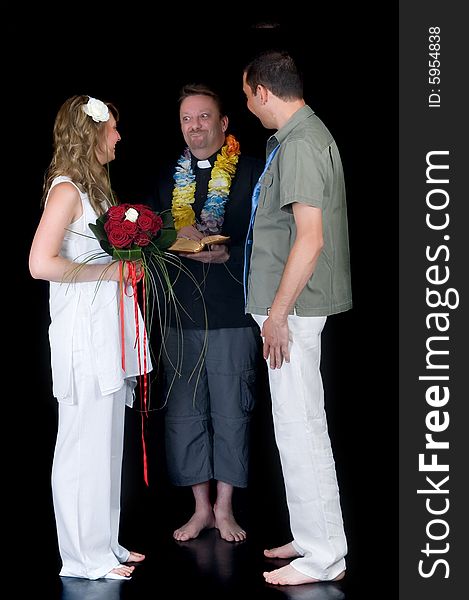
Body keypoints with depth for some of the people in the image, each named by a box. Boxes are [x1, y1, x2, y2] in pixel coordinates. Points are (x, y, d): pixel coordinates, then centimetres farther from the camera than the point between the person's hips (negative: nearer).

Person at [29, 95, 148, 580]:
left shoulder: (92, 186, 15)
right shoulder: (66, 189, -13)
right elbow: (42, 263, -22)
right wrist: (110, 270, -16)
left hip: (108, 334, 10)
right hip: (83, 335, -10)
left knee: (107, 442, 14)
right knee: (85, 445, -2)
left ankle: (104, 544, 25)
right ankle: (85, 558, 7)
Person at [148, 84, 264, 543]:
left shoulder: (251, 173, 1)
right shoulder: (168, 179, 15)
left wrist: (226, 254, -17)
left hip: (232, 315, -4)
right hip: (178, 315, 4)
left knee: (231, 414, 2)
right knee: (183, 414, 5)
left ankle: (224, 508, 15)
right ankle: (201, 508, 17)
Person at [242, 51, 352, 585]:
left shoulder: (299, 145, -18)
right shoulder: (306, 134, 15)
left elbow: (310, 237, -25)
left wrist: (278, 313, -22)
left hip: (292, 307, -11)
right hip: (295, 303, 11)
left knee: (299, 425, -5)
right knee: (300, 422, 16)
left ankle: (324, 556, 3)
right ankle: (313, 536, 26)